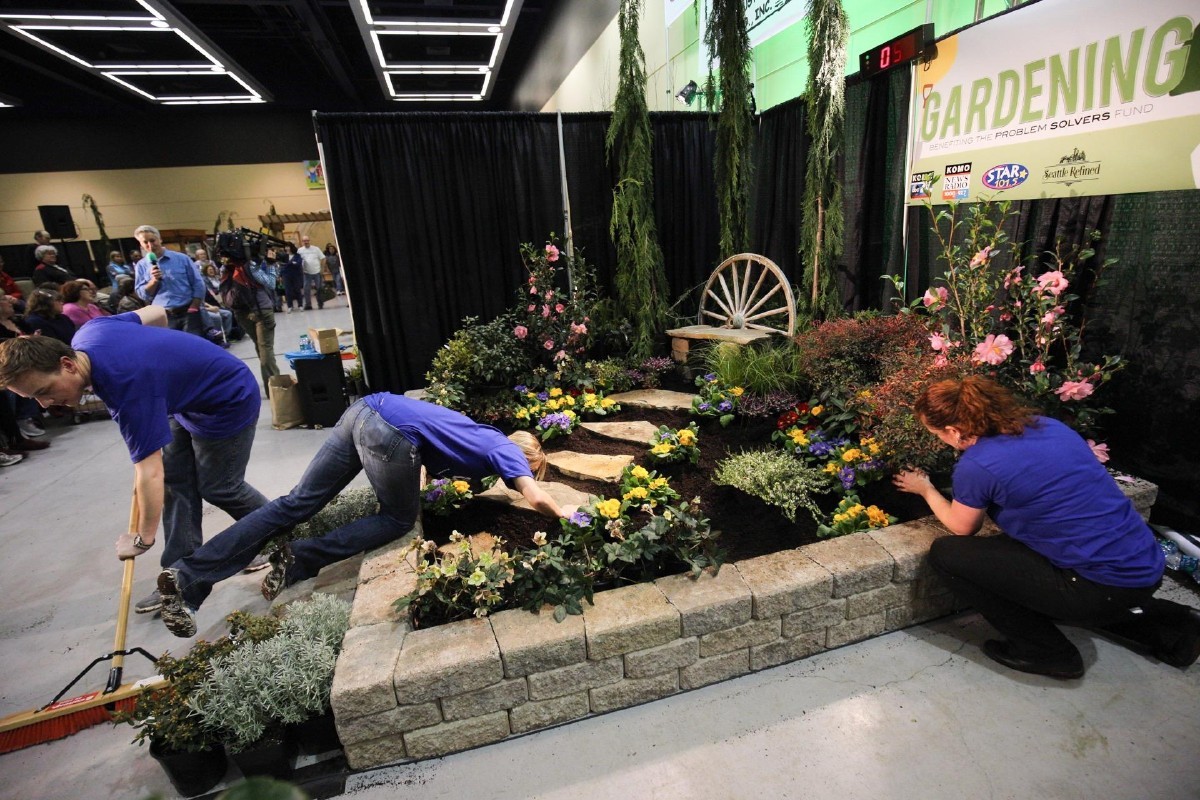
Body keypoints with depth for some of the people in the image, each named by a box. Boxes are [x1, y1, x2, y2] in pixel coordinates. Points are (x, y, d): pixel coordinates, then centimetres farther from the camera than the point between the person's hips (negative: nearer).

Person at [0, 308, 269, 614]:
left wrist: (143, 538, -19)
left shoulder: (127, 387, -35)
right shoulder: (89, 333, -12)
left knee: (219, 487, 3)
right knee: (176, 482, 5)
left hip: (229, 401, -9)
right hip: (189, 399, 10)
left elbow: (150, 474, -31)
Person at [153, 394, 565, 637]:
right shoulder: (507, 451, 5)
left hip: (364, 410, 8)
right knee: (399, 520, 13)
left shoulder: (489, 437, 26)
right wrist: (563, 514, 9)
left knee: (295, 504, 8)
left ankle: (189, 575, 5)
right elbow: (536, 498, -8)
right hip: (390, 435, -8)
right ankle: (299, 560, 5)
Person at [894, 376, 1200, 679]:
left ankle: (1045, 651, 7)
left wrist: (925, 489, 16)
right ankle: (1165, 623, 28)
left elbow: (962, 528, 1)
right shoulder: (1045, 424, 4)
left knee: (946, 553, -6)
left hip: (1106, 586, -8)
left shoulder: (976, 465, -19)